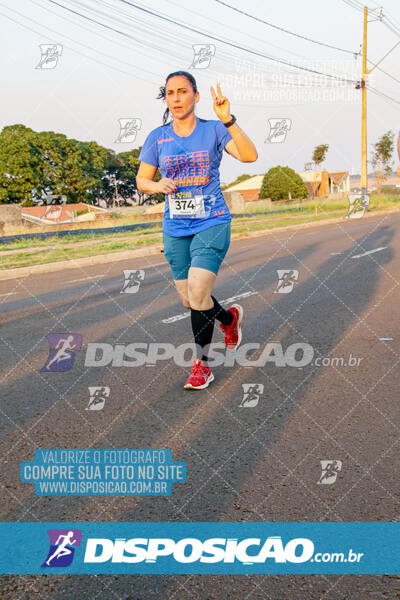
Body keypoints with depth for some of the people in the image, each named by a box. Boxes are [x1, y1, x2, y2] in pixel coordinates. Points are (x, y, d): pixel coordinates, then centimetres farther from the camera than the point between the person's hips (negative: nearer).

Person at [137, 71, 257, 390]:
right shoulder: (157, 138, 4)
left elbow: (250, 155, -16)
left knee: (198, 295, -18)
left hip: (212, 224, -4)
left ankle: (202, 364, 2)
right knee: (190, 301, 10)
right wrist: (158, 185, -11)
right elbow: (141, 180, 11)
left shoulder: (214, 130, -3)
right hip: (175, 229, 4)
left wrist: (228, 120, -28)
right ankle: (229, 318, 43)